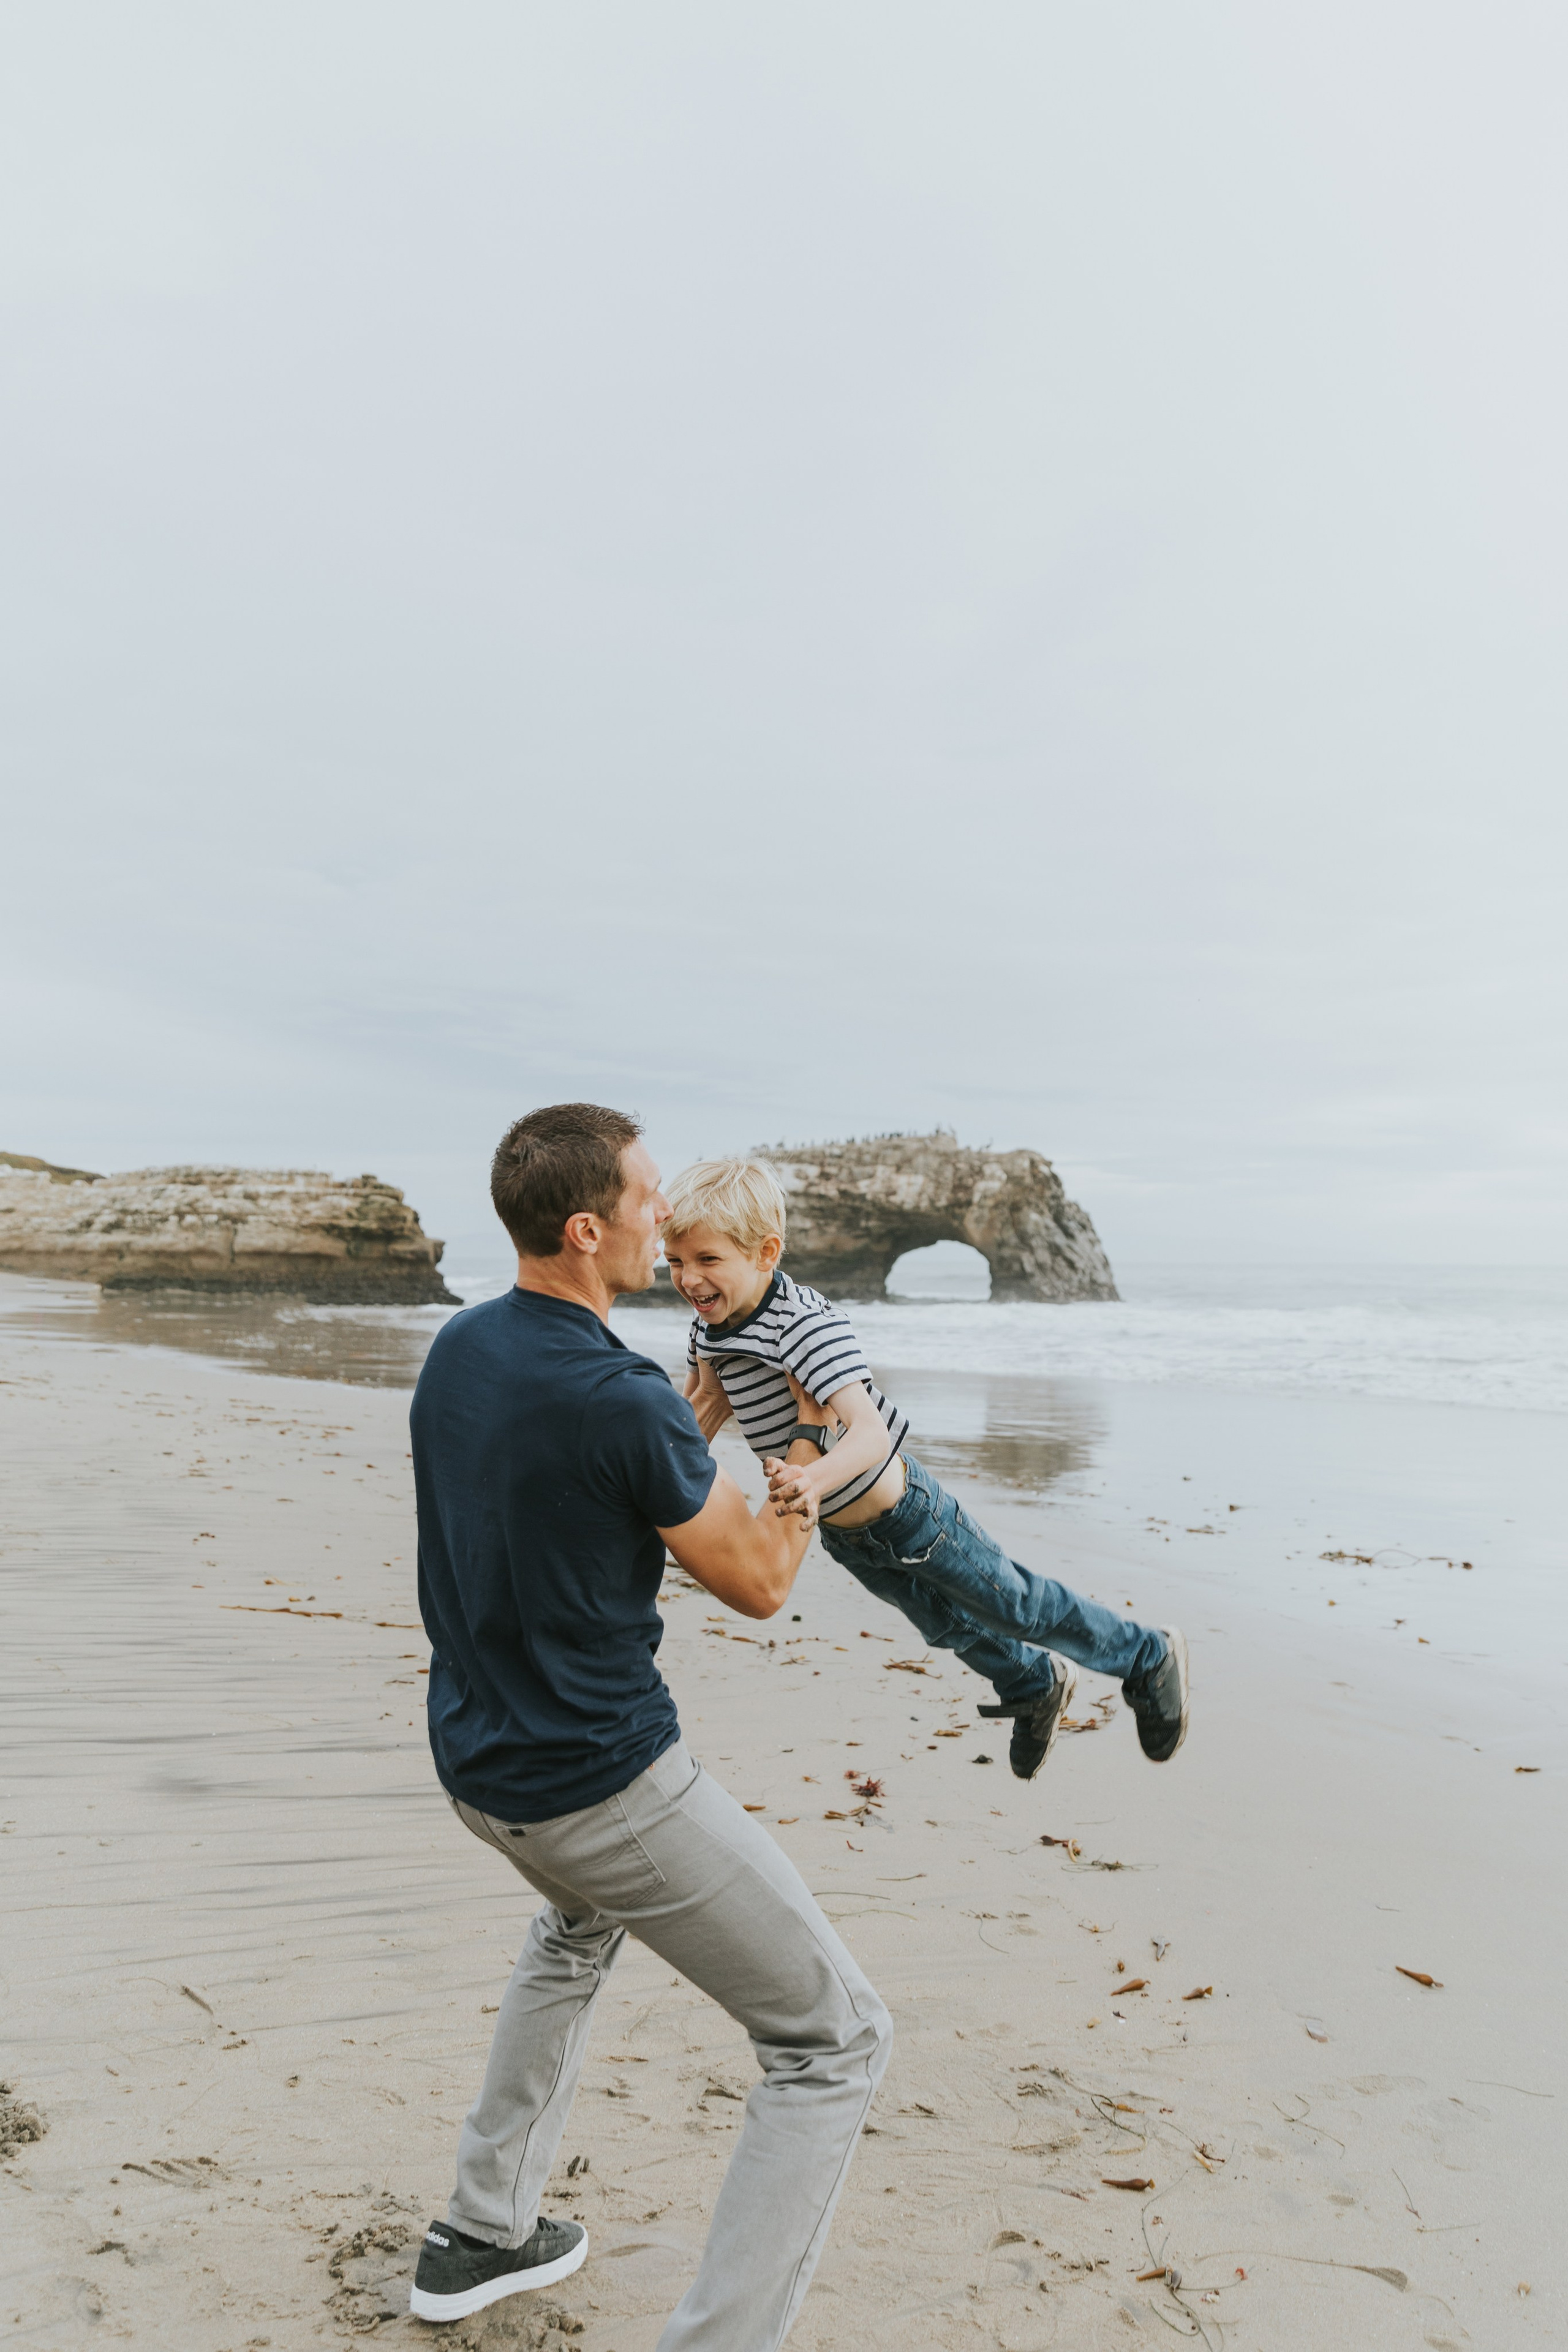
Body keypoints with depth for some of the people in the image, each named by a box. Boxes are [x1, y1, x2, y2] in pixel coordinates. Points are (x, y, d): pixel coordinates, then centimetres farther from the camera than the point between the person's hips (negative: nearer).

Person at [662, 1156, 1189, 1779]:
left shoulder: (806, 1325, -34)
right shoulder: (709, 1330, -10)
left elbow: (870, 1432, -45)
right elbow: (711, 1400, 12)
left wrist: (818, 1476, -64)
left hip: (904, 1512, -8)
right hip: (842, 1536, 8)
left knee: (1016, 1606, 11)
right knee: (947, 1626, 29)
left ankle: (1149, 1658, 37)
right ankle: (1035, 1687, 58)